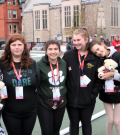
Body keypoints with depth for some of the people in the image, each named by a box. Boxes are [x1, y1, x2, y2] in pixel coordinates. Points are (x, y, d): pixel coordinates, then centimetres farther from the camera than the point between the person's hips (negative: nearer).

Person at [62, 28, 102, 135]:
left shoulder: (95, 58, -3)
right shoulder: (68, 56, -3)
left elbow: (99, 78, 1)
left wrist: (93, 94, -6)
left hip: (88, 100, 0)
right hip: (72, 99, 1)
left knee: (86, 123, 16)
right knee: (74, 123, 15)